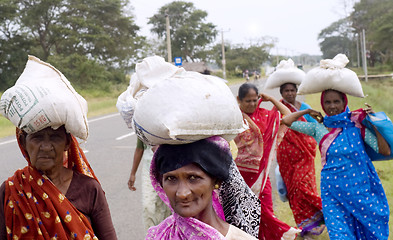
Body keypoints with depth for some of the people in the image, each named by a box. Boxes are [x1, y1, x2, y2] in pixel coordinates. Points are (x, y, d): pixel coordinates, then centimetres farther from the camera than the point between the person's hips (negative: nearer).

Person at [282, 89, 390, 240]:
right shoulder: (319, 129, 3)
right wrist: (308, 111, 10)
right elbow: (287, 121, 1)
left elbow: (385, 151, -4)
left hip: (360, 189, 0)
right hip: (333, 192, 0)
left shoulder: (356, 125, -1)